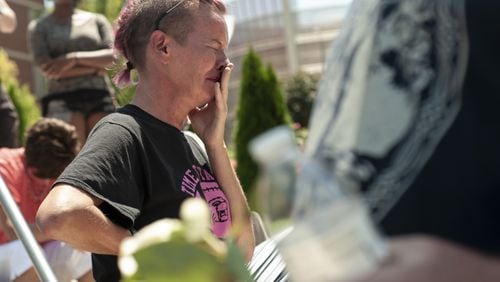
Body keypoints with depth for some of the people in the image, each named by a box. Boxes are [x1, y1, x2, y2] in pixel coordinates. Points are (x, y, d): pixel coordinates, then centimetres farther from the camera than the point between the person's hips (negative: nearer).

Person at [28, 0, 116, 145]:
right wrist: (94, 69, -1)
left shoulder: (97, 20, 18)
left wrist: (75, 58, -13)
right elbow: (46, 68, 0)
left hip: (100, 100, 1)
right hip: (63, 101, -1)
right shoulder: (38, 27, 15)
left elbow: (113, 56, 1)